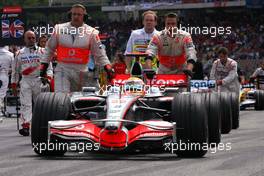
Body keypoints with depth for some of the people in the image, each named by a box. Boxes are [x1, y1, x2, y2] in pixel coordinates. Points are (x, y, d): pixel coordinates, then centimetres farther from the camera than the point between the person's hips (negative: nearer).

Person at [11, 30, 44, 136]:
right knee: (25, 104, -11)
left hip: (39, 80, 0)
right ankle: (25, 126, -20)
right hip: (25, 80, 0)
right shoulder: (20, 53, 11)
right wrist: (14, 84, 12)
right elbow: (15, 70, 16)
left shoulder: (41, 51, 6)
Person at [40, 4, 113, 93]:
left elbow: (99, 54, 4)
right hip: (62, 70, -1)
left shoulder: (91, 32, 3)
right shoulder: (59, 29, 5)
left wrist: (108, 68, -8)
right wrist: (43, 66, 11)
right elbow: (49, 49, 15)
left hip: (81, 72, 1)